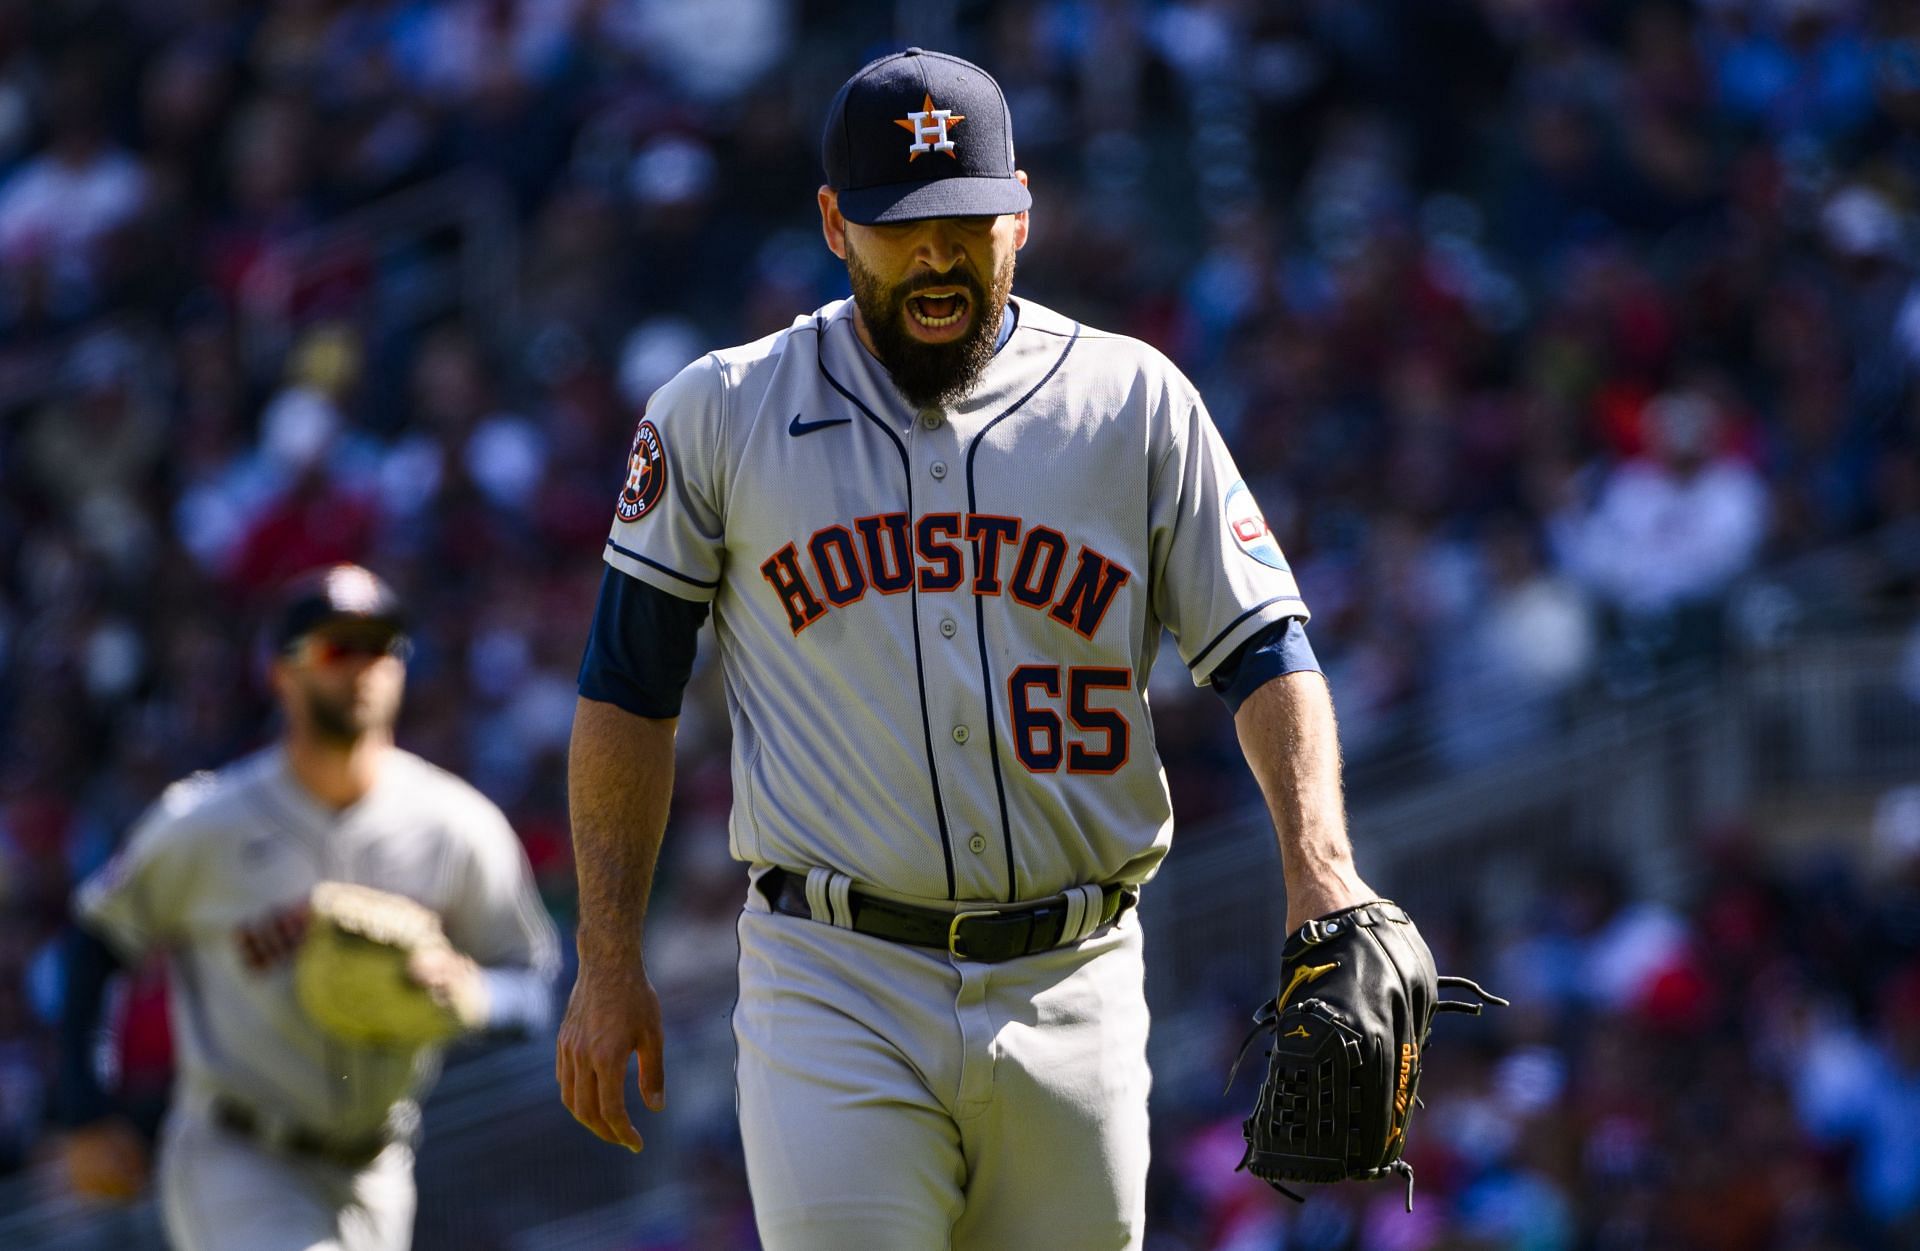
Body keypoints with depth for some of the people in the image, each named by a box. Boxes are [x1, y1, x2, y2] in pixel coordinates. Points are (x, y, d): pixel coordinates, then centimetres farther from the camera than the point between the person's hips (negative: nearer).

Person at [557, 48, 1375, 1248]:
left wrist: (1321, 877, -14)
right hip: (835, 997, -2)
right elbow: (629, 690, 8)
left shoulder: (1138, 405, 6)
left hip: (1071, 998, 2)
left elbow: (1266, 649, 3)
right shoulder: (722, 416, 4)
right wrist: (609, 963, 3)